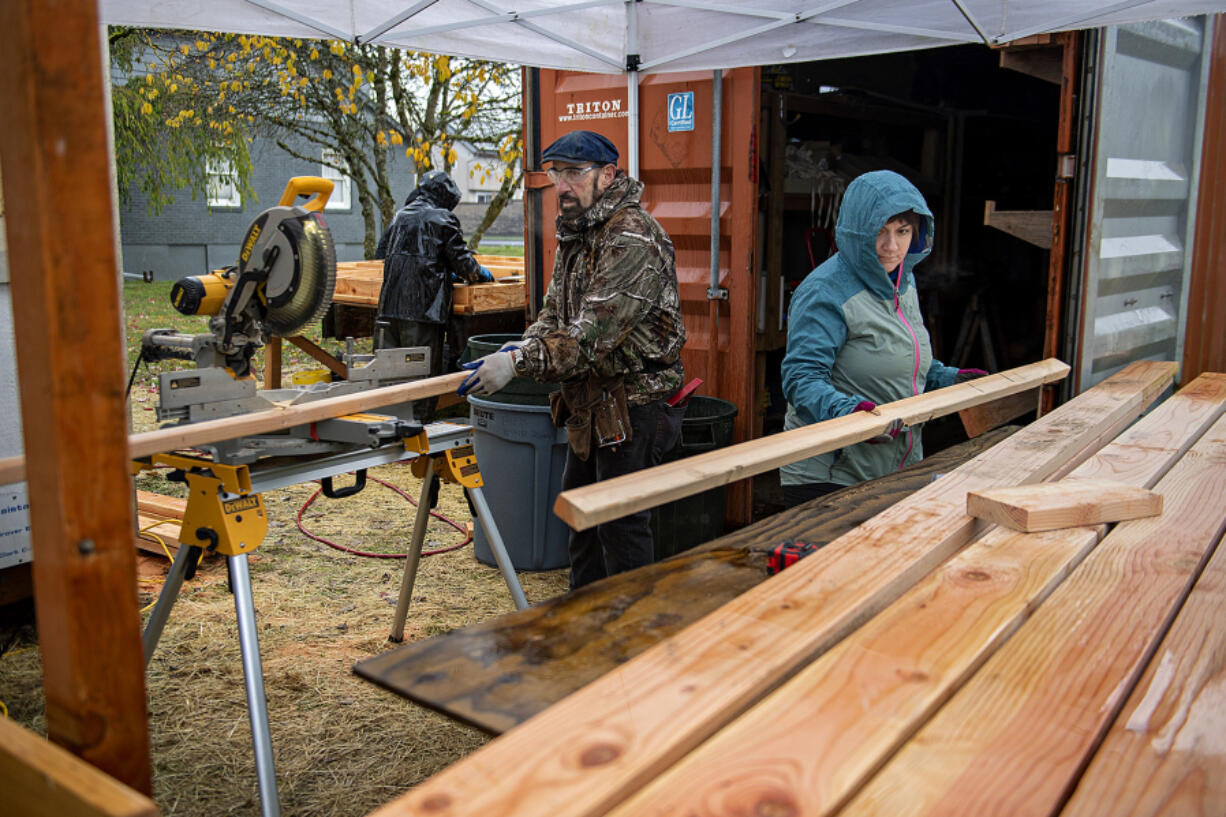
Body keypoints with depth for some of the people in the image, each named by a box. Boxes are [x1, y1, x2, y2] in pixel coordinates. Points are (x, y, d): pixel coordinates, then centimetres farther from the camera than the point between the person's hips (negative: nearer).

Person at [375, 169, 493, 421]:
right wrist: (480, 274, 21)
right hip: (424, 309, -6)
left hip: (389, 306, 6)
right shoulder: (442, 219, -2)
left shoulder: (399, 216, 16)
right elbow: (463, 262, -2)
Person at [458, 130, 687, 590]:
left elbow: (596, 332, -29)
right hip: (591, 404, 10)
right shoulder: (574, 234, 12)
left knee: (622, 523, -2)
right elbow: (555, 311, 14)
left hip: (634, 403, -10)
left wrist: (518, 363, -33)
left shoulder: (632, 238, -20)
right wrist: (524, 345, -8)